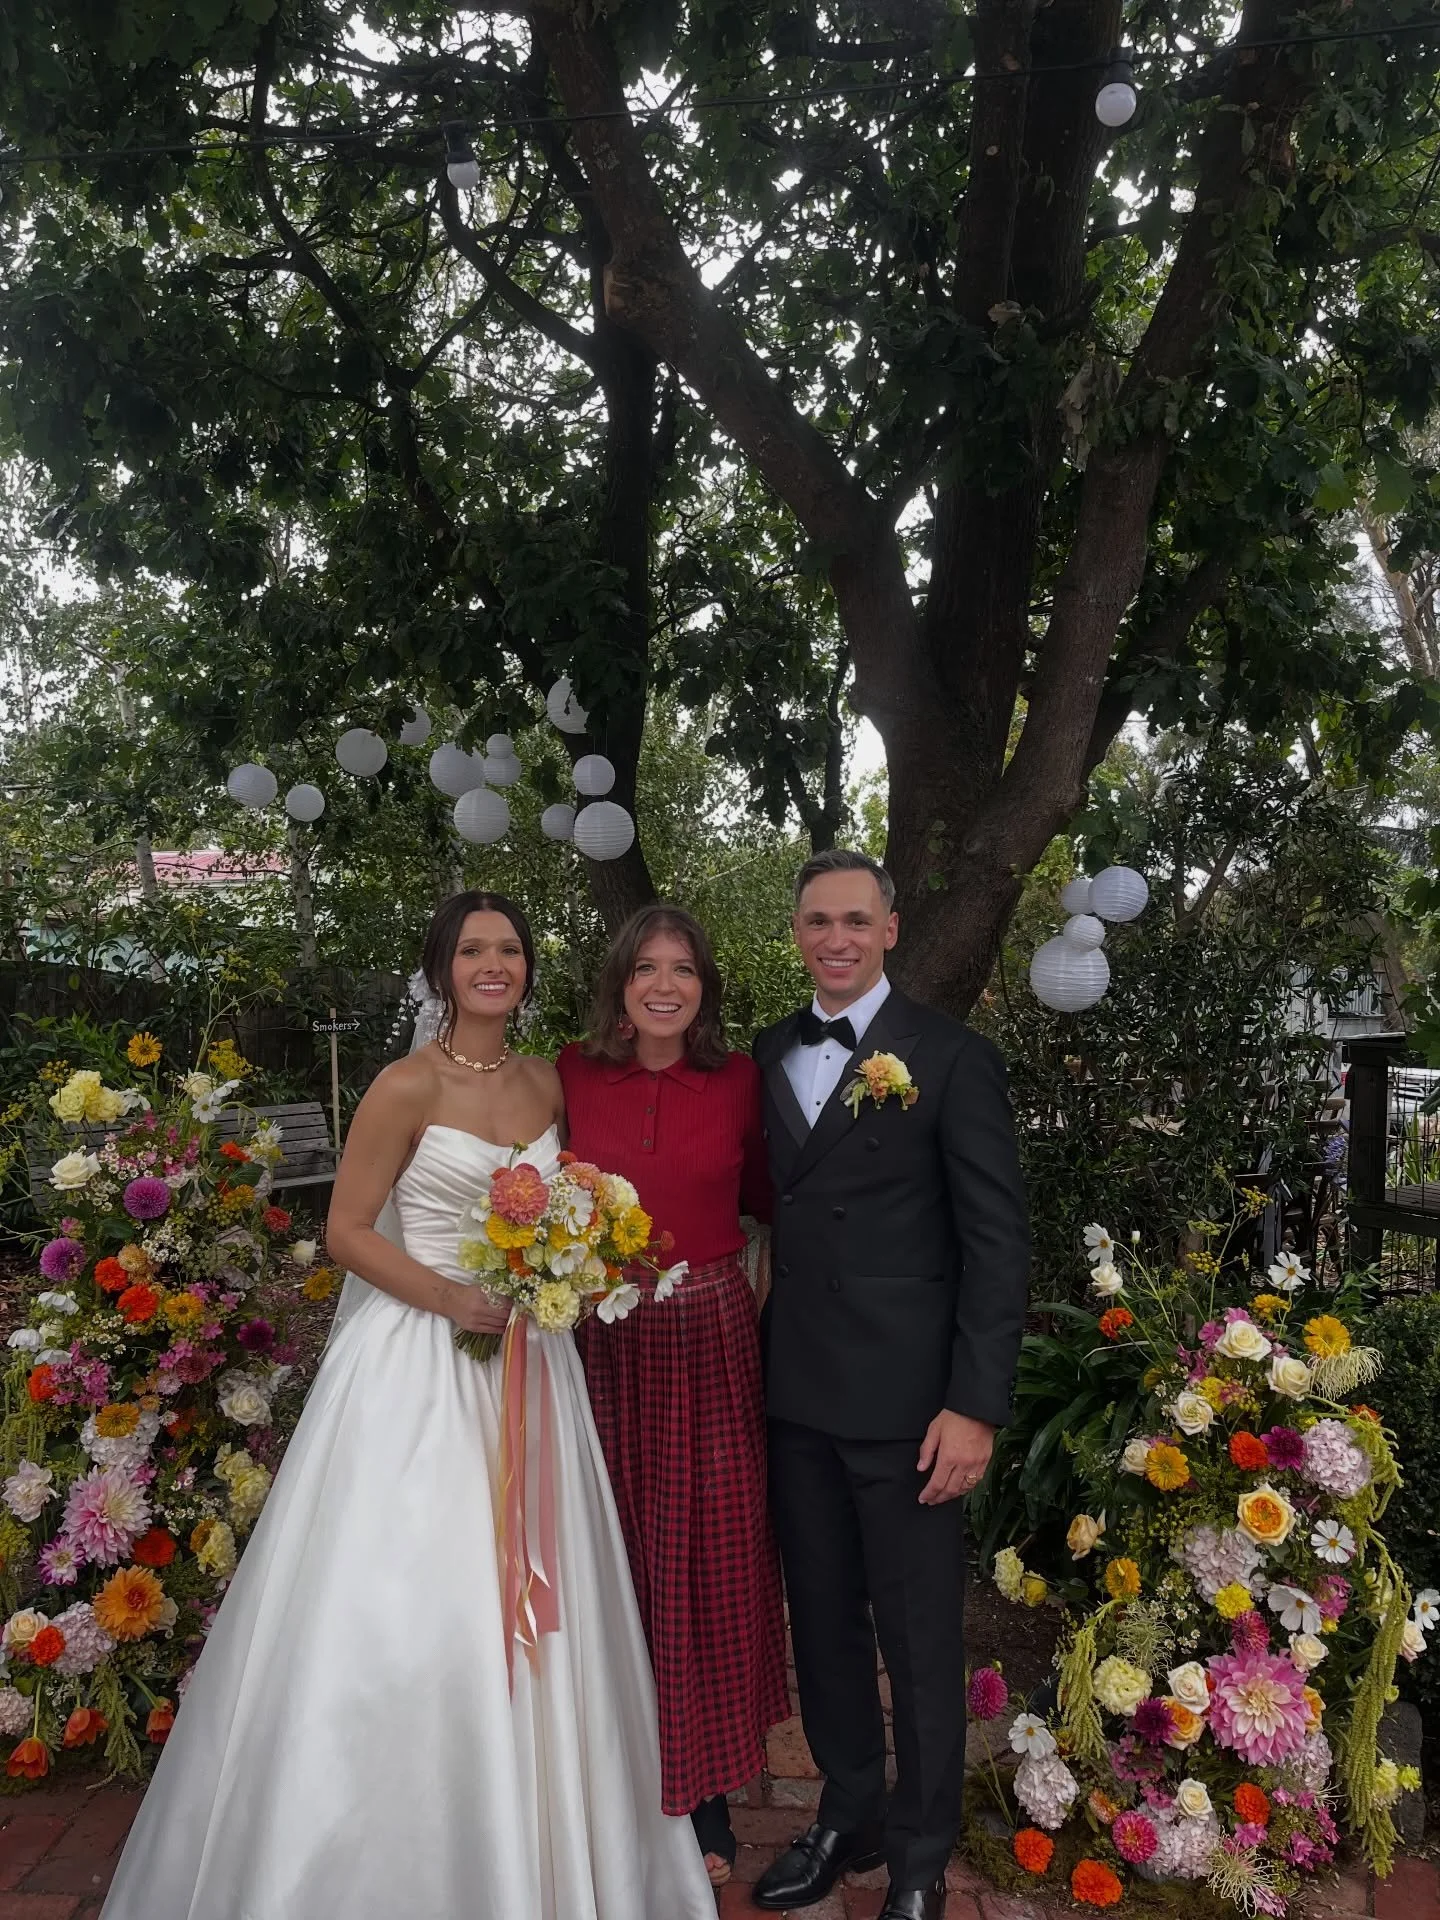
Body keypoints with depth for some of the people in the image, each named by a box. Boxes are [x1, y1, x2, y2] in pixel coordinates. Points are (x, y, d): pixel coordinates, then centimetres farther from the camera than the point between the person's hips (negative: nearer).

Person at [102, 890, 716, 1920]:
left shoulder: (548, 1082, 6)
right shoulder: (409, 1086, -10)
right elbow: (347, 1230, -9)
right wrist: (453, 1300, -20)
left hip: (528, 1361, 5)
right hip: (419, 1367, -5)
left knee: (529, 1609, 12)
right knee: (409, 1608, 1)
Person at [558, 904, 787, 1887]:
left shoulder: (740, 1079, -1)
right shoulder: (572, 1075, -3)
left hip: (713, 1342, 0)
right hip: (604, 1341, 0)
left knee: (711, 1559, 9)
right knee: (618, 1558, 9)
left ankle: (705, 1789, 30)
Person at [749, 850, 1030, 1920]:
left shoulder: (954, 1059, -8)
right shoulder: (770, 1056, 8)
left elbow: (998, 1242, -9)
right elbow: (768, 1211, 10)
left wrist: (976, 1405, -14)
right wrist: (756, 1366, 5)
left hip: (905, 1400, -5)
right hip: (794, 1396, 5)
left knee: (919, 1638, 10)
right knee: (822, 1619, 19)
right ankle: (847, 1816, 41)